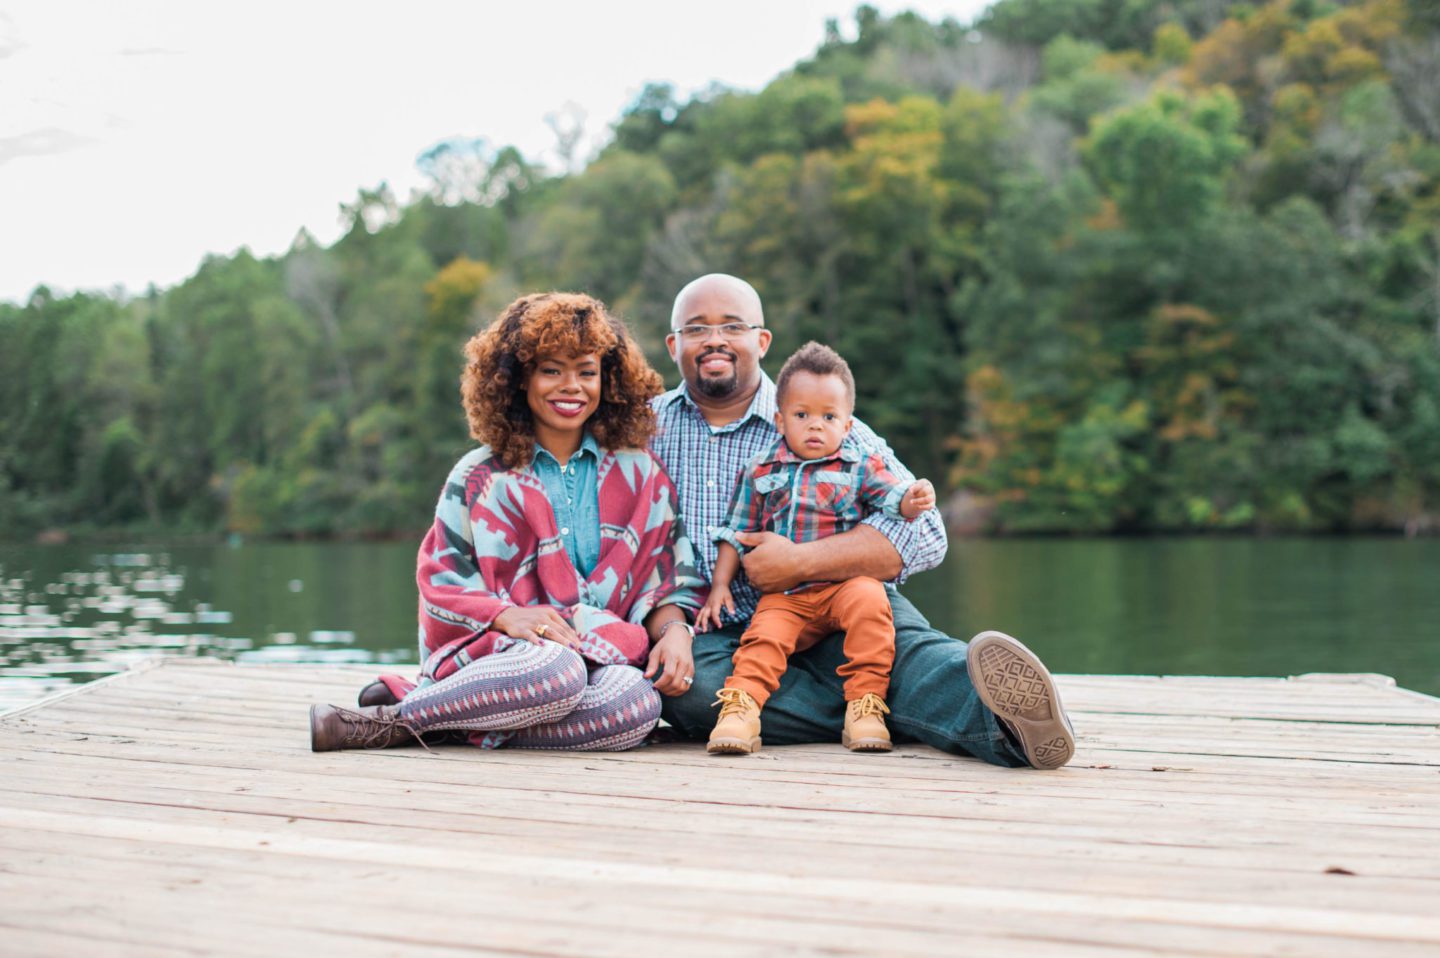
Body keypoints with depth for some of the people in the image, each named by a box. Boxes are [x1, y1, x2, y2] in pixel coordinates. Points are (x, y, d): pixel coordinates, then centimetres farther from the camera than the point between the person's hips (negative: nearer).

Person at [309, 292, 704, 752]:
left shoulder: (638, 472, 12)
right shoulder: (480, 477, 8)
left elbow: (666, 576, 10)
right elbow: (442, 581, 4)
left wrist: (674, 630, -12)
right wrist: (507, 615, -16)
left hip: (605, 655, 3)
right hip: (500, 653, -2)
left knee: (638, 707, -35)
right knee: (555, 673, -40)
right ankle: (398, 711, -21)